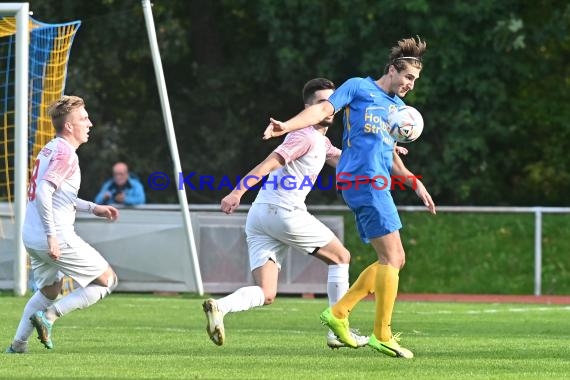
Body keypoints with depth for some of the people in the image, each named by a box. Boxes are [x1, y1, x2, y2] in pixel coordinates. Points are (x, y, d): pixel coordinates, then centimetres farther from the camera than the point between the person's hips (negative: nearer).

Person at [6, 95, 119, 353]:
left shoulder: (51, 149, 15)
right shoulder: (65, 154, -14)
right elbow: (43, 193, -26)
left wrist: (93, 208, 24)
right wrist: (52, 236, -26)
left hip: (31, 236, 9)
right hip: (58, 239, -9)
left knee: (49, 290, 29)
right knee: (107, 280, 4)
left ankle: (18, 343, 20)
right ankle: (49, 315, -6)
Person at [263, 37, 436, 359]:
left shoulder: (399, 108, 25)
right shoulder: (358, 88, 4)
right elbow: (324, 109, -7)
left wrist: (414, 182, 19)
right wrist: (288, 126, -21)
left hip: (378, 184, 9)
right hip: (363, 180, -9)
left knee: (395, 260, 7)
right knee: (392, 257, -11)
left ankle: (339, 312, 12)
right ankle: (382, 335, -8)